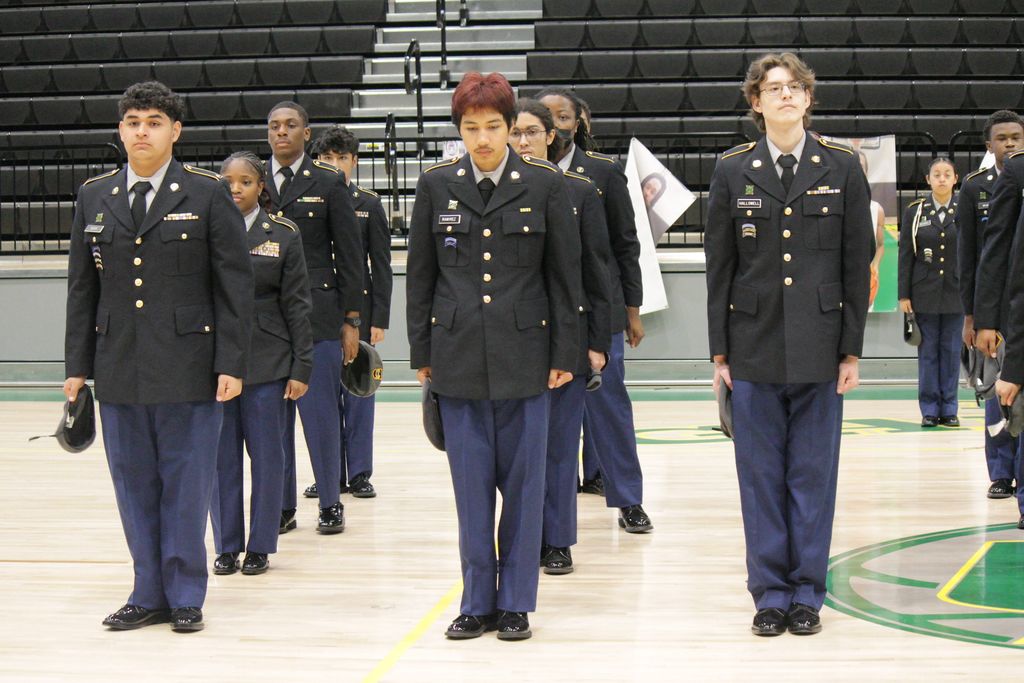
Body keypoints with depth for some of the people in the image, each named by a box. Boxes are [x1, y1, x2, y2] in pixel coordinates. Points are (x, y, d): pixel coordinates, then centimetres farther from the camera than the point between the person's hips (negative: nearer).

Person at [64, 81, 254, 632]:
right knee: (134, 486, 8)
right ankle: (150, 595, 18)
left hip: (188, 370, -3)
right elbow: (82, 287, 13)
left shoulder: (208, 194, -1)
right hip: (118, 370, 4)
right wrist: (77, 365, 8)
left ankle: (186, 596, 13)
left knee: (187, 484, 2)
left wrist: (230, 363, -9)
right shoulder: (94, 197, 10)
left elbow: (234, 284, -3)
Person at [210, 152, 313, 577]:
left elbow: (297, 304, 2)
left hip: (268, 361, -1)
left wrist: (302, 366, -3)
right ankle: (227, 545, 15)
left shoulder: (283, 235, 2)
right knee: (222, 455, 5)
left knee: (267, 454, 3)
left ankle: (260, 545, 13)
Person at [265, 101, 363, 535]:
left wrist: (351, 319, -2)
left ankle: (331, 504, 10)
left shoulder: (329, 183, 3)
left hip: (318, 315, -2)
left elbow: (350, 255, 2)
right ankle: (282, 507, 14)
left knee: (321, 413, 0)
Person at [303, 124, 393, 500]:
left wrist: (379, 318, -4)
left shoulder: (369, 204, 4)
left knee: (358, 392, 2)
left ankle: (359, 474, 10)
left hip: (358, 310, -1)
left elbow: (381, 265, 3)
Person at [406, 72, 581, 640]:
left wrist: (564, 353, 0)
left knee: (522, 481, 3)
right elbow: (420, 274, 9)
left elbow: (565, 274, 3)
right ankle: (477, 602, 16)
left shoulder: (544, 185, 0)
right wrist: (421, 352, 6)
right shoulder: (436, 185, 4)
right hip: (458, 356, 1)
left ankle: (516, 602, 14)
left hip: (523, 354, -1)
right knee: (471, 482, 5)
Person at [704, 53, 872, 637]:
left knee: (814, 474, 5)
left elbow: (858, 264, 3)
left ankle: (807, 592, 15)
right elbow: (719, 266, 6)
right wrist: (720, 351, 2)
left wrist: (852, 349, -1)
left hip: (819, 348, 0)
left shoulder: (843, 167, 3)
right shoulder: (732, 170, 4)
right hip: (755, 347, 1)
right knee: (761, 476, 4)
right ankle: (770, 593, 14)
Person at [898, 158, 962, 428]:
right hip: (925, 293, 0)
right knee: (928, 350, 4)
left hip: (956, 292, 0)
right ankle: (929, 409, 9)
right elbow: (906, 255, 3)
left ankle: (949, 409, 11)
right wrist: (904, 294, -2)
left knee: (952, 350, 5)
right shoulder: (915, 212, 3)